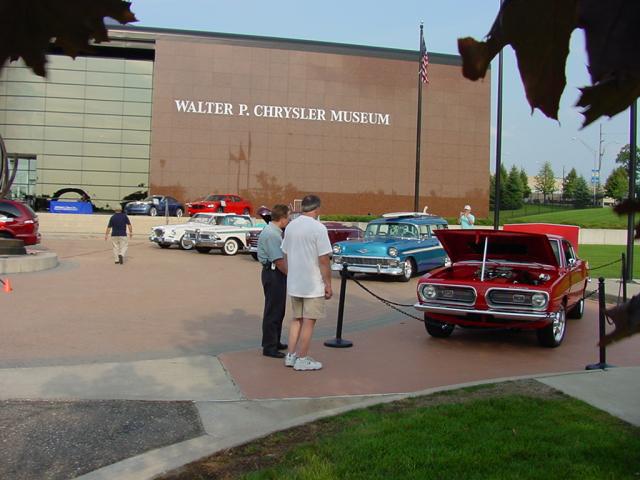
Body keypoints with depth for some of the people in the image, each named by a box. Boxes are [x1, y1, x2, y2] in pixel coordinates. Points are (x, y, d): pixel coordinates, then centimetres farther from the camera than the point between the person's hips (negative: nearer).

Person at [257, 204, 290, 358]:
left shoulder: (275, 232, 13)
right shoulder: (271, 234, -20)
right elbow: (278, 260, -23)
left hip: (277, 273, 11)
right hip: (273, 274, -11)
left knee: (278, 310, 19)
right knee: (273, 311, -4)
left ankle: (275, 342, 31)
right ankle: (269, 347, 4)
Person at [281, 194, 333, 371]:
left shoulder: (290, 227, 6)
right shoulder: (318, 228, -15)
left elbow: (285, 256, 12)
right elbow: (324, 260, -16)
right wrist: (328, 284, -8)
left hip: (294, 284, 7)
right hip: (313, 285, -7)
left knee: (297, 319, 18)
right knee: (309, 322, 3)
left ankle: (290, 356, 22)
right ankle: (302, 360, 9)